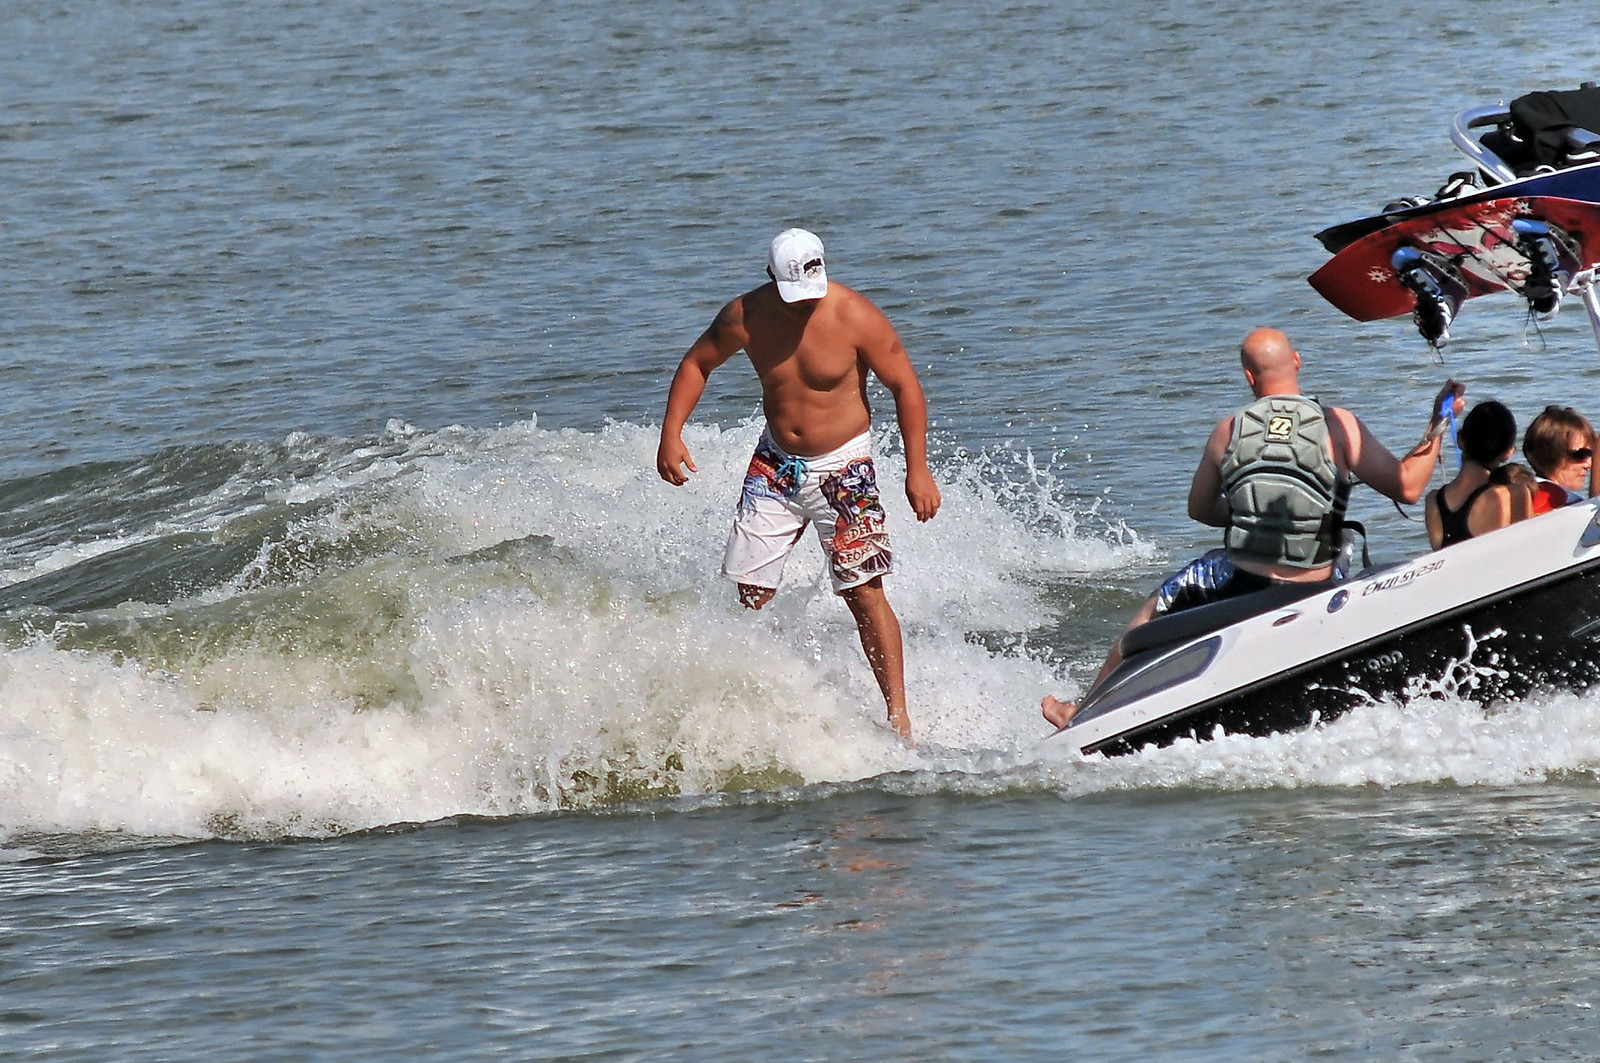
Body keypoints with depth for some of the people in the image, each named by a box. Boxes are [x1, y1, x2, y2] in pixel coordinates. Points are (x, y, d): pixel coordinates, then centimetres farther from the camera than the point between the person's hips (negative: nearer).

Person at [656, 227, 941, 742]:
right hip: (776, 463, 4)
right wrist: (671, 435, -1)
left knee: (864, 592, -13)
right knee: (750, 593, 1)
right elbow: (697, 364, 8)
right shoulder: (744, 316, -9)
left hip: (842, 467, -4)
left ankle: (898, 714, -14)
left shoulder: (855, 316, -18)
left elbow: (905, 386, -10)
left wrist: (917, 469, -14)